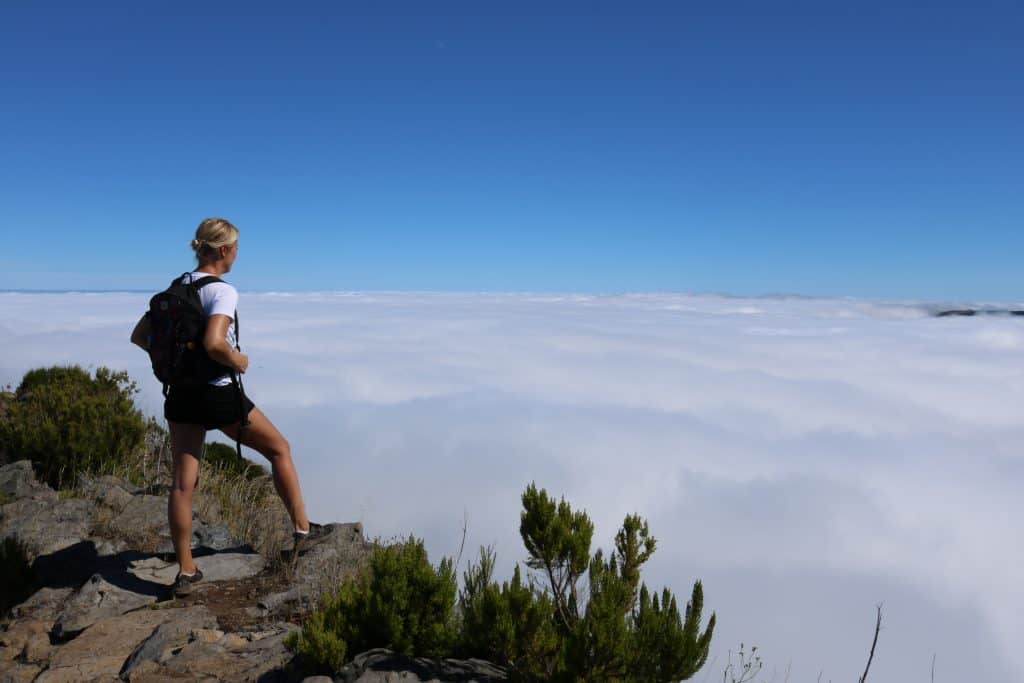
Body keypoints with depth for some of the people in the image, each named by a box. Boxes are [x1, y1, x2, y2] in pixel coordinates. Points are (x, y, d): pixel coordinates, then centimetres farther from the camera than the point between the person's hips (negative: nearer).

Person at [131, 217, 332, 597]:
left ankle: (185, 572, 16)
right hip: (219, 395, -6)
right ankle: (303, 531, 22)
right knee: (280, 449, 14)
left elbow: (139, 336, 12)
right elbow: (214, 343, -30)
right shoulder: (223, 291, -16)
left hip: (180, 395, 7)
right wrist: (239, 362, -12)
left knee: (182, 483, 8)